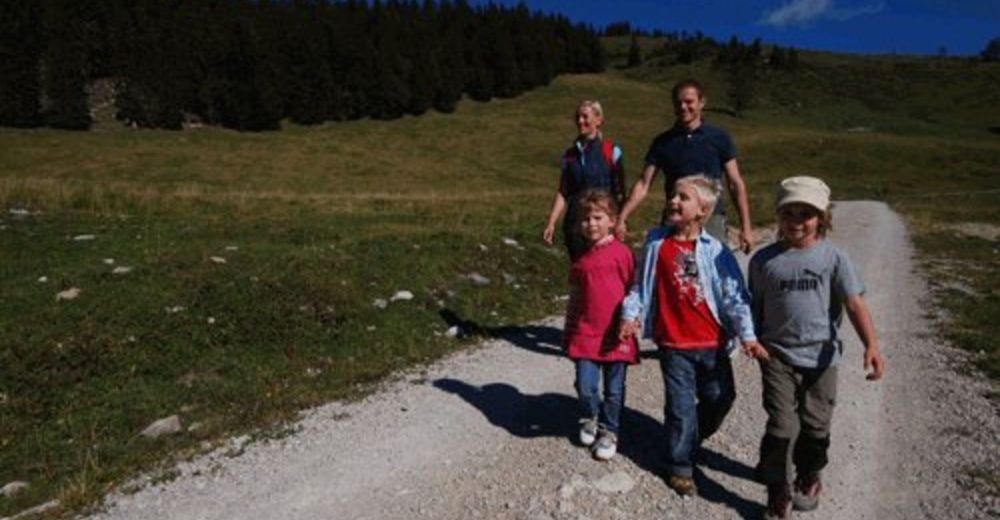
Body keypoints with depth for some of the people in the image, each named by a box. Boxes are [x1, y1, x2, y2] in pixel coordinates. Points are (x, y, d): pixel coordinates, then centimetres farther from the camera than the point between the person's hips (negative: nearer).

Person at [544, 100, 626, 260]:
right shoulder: (569, 155, 9)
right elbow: (563, 192, 8)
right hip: (575, 224, 3)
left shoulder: (612, 152, -2)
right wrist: (551, 223, 0)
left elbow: (619, 193, -2)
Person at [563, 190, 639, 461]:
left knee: (614, 390, 10)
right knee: (585, 386, -1)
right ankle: (589, 418, 30)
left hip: (615, 334, -2)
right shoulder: (580, 259, 5)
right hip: (586, 333, 2)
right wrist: (568, 332, 15)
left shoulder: (621, 253, -7)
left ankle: (609, 431, 31)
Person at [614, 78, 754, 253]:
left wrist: (746, 227, -3)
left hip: (711, 218, -1)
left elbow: (735, 183, 3)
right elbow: (643, 185, 1)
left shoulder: (718, 138, 3)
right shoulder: (663, 142, 6)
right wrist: (622, 219, -10)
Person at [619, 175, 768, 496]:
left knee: (721, 398, 15)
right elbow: (641, 284, 5)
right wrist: (630, 314, -6)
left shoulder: (715, 250, -6)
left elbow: (734, 294, -6)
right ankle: (680, 467, 23)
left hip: (713, 342, 2)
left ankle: (691, 439, 43)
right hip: (673, 343, -1)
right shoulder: (657, 243, -3)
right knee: (682, 406, 5)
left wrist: (747, 335, -11)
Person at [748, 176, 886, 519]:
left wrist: (871, 345, -22)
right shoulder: (764, 260, -2)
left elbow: (854, 304, -11)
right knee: (781, 427, -4)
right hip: (778, 356, -1)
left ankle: (808, 480, 39)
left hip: (821, 356, 1)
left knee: (816, 426, 13)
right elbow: (756, 306, 6)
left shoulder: (834, 258, -4)